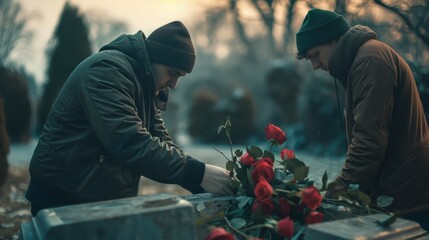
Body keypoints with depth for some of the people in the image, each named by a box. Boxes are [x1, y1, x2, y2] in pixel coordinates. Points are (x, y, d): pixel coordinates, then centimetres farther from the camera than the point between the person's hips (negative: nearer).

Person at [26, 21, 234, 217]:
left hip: (110, 199, 8)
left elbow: (160, 141, 3)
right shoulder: (108, 69, -21)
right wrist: (198, 173, -31)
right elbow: (131, 144, -32)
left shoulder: (146, 87, 7)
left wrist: (201, 185, -9)